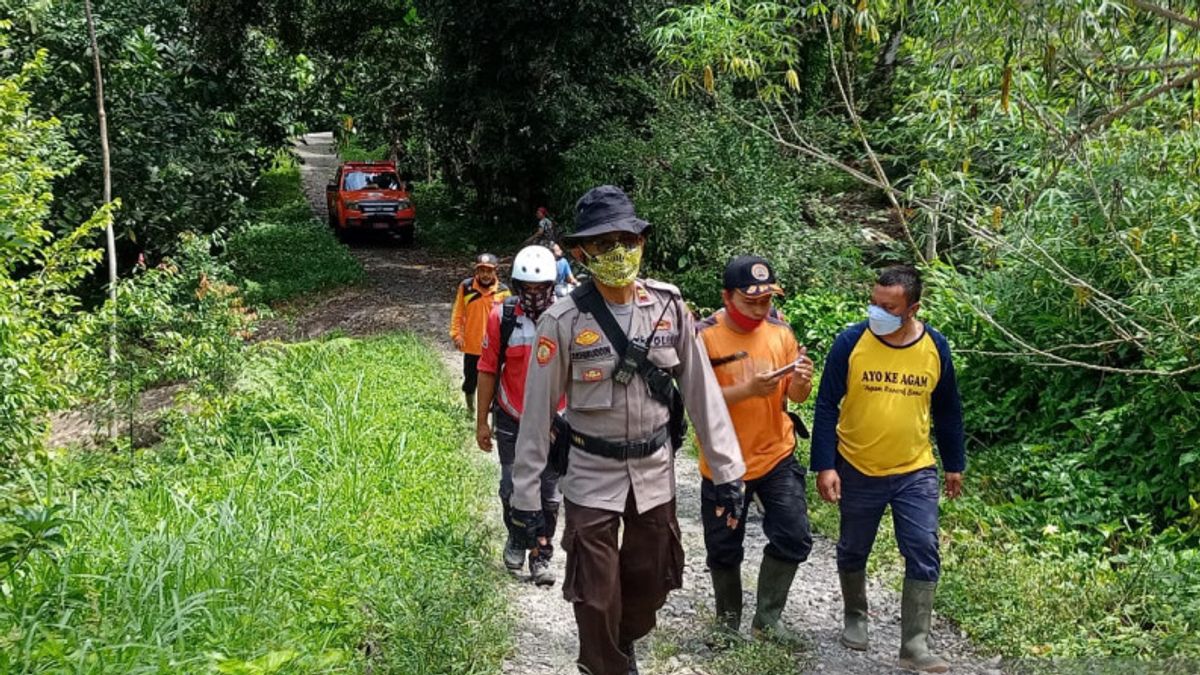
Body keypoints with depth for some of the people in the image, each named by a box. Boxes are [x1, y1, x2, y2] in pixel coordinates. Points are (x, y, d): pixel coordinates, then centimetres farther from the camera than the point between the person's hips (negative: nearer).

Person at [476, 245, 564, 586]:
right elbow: (488, 370, -2)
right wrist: (481, 421, 0)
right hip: (511, 420, 0)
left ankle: (542, 554, 23)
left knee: (549, 493, 7)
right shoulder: (501, 317, -11)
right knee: (513, 488, 7)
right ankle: (516, 536, 35)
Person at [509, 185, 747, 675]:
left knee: (650, 582, 18)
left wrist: (726, 471, -3)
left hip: (655, 471, 3)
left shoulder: (669, 307, -6)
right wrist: (525, 496, -8)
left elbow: (701, 391, -2)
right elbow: (538, 410, -10)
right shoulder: (563, 321, -15)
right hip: (592, 475, -3)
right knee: (597, 596, 4)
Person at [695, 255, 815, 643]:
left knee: (794, 538, -4)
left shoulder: (780, 331, -1)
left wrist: (801, 381, -20)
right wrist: (749, 389, -31)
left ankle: (767, 619, 15)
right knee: (724, 550, 10)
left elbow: (796, 397, 3)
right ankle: (728, 619, 34)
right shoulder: (704, 336, -14)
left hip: (776, 457, 3)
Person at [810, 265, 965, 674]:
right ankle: (855, 617, 39)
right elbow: (827, 407, -10)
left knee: (923, 554, -4)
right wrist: (824, 466, -14)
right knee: (853, 551, 14)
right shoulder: (851, 342, -13)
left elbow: (947, 411, 7)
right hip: (856, 471, -1)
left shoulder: (935, 347, -5)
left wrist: (954, 464, 11)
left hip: (916, 472, 1)